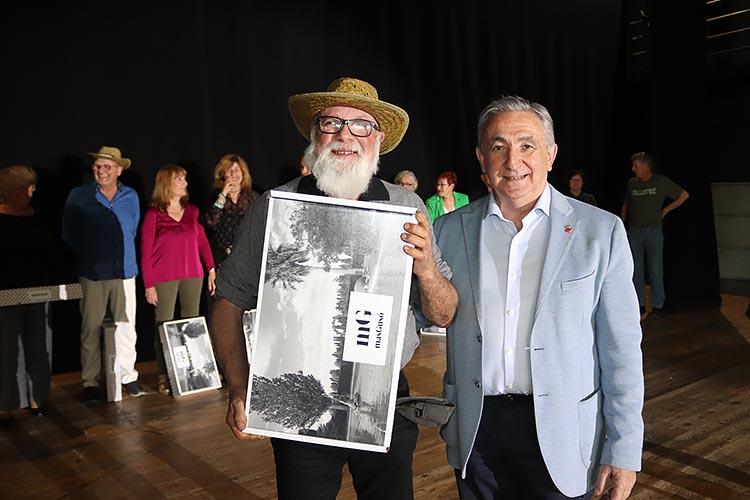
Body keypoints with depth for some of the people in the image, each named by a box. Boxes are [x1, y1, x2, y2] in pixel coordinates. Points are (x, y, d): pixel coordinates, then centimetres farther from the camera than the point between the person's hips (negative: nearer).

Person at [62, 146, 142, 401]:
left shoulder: (131, 197, 8)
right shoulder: (79, 196, 1)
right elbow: (69, 234, 8)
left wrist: (121, 251, 11)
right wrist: (87, 253, 5)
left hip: (124, 270, 2)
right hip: (92, 273, -2)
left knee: (126, 326, 4)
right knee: (91, 329, 2)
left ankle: (127, 375, 17)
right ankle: (90, 382, 13)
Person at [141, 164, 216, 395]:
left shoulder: (192, 211, 10)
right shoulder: (153, 214, -2)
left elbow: (203, 241, 12)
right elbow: (146, 251, -2)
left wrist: (211, 269, 2)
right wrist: (148, 285, -6)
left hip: (192, 276, 4)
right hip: (164, 278, -4)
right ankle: (164, 377, 8)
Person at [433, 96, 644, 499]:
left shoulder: (601, 231, -5)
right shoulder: (450, 230, 0)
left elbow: (621, 349, -4)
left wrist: (623, 449, -5)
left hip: (561, 433, -1)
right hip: (475, 428, 2)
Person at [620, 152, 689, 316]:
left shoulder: (662, 181, -2)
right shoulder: (631, 183, 6)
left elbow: (684, 195, 5)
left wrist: (666, 210, 1)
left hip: (654, 231, -3)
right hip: (634, 232, 3)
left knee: (656, 271, 0)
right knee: (636, 270, 6)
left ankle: (657, 307, 9)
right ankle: (640, 307, 15)